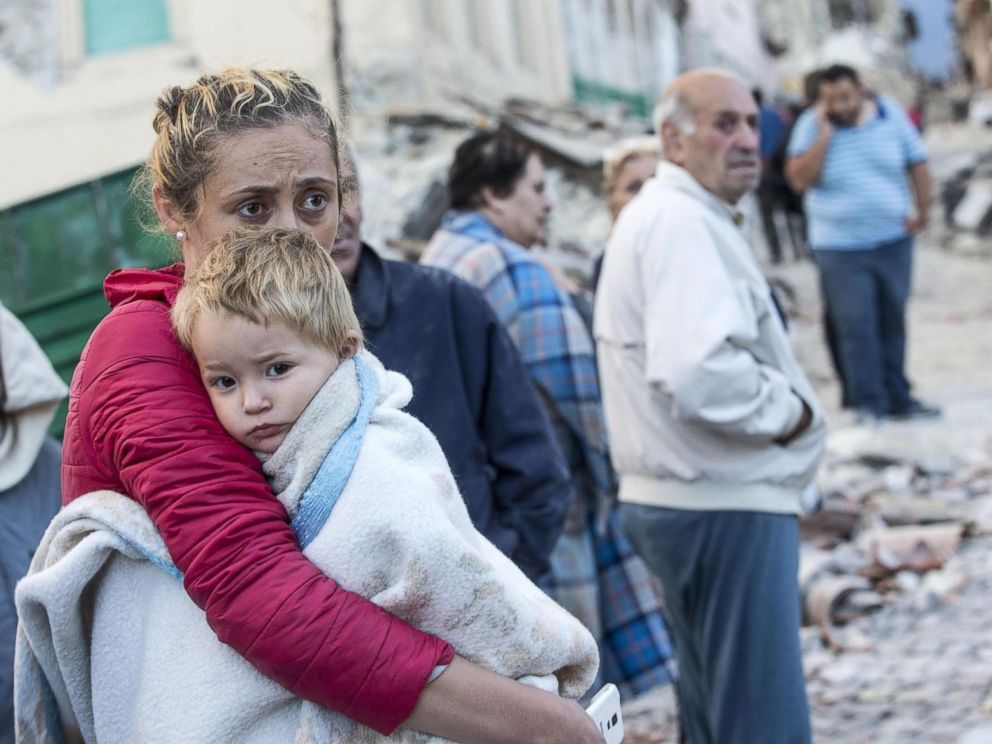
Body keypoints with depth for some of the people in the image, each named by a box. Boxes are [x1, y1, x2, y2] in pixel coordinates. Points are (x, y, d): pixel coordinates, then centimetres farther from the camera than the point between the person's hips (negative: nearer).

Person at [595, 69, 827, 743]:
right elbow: (698, 376, -32)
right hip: (727, 508, -11)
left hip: (684, 498, 11)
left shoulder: (657, 214, 16)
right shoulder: (683, 220, -17)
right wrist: (790, 411, -15)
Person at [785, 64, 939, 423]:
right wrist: (824, 135, -20)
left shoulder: (891, 114, 0)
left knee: (893, 322, 11)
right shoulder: (811, 125, -7)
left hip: (893, 240, 3)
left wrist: (923, 210, -1)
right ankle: (868, 404, 4)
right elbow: (799, 180, -16)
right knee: (856, 325, -4)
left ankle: (899, 399, 21)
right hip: (840, 247, -3)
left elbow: (917, 163, 6)